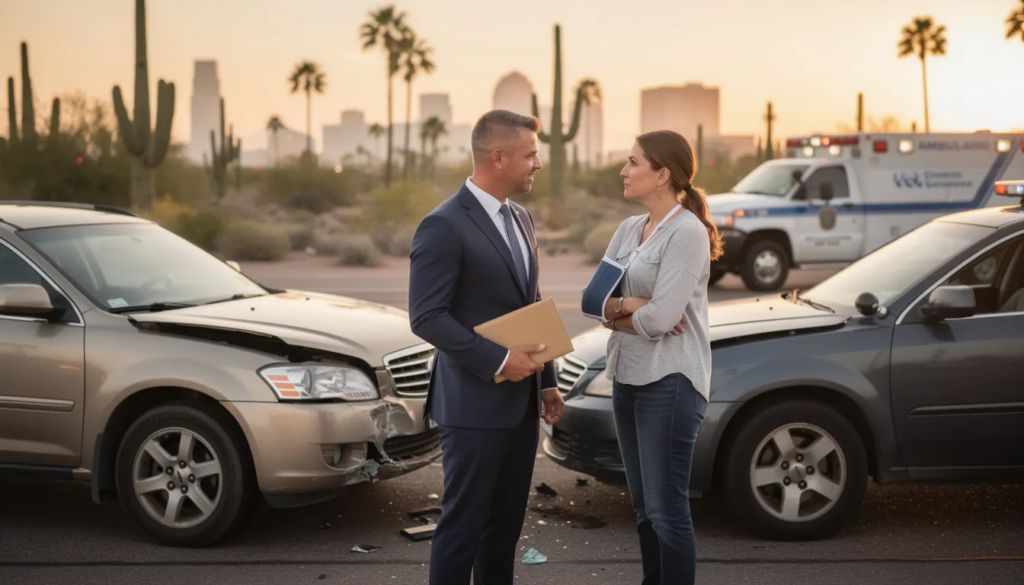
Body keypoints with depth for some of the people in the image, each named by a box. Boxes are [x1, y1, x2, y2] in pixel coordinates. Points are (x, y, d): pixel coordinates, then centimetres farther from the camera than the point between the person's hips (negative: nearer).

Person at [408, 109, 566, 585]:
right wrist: (498, 361, -21)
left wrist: (546, 381, 15)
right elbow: (426, 317, -19)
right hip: (475, 404, -8)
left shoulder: (521, 219, 13)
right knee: (464, 522, 1)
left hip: (521, 402, 8)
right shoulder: (444, 226, -14)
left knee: (506, 520, 15)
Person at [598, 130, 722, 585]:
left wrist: (616, 311, -3)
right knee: (644, 508, 14)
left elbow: (660, 317, -20)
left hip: (669, 381, -8)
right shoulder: (629, 229, 11)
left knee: (666, 510, -4)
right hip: (627, 377, 8)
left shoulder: (688, 232, -13)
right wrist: (629, 306, -13)